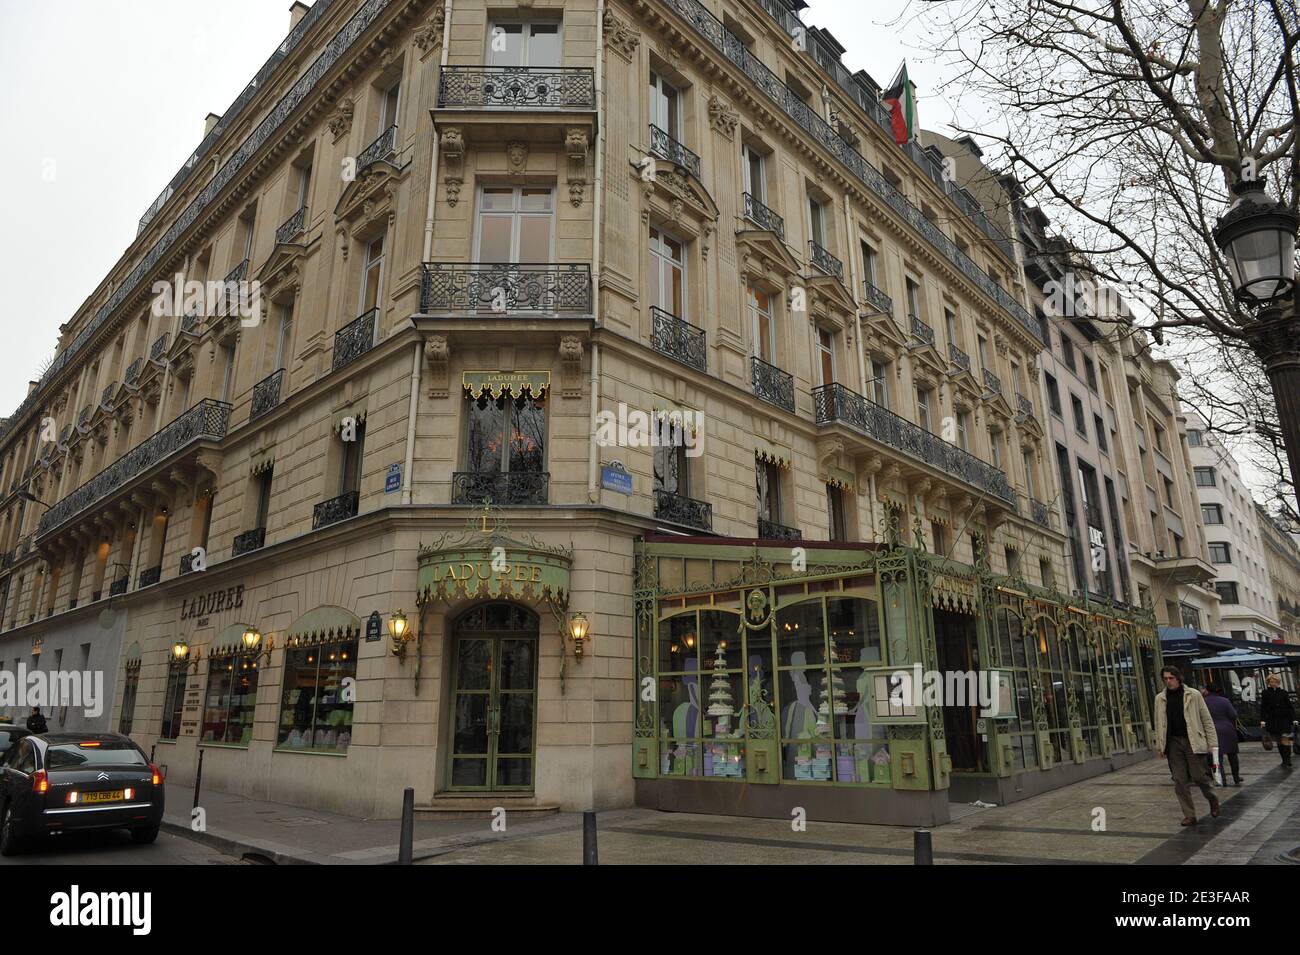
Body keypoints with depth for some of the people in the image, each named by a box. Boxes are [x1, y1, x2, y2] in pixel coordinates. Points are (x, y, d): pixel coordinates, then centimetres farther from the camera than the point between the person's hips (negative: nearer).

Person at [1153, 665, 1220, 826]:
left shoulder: (1193, 695, -2)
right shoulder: (1160, 698, 6)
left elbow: (1207, 719, 0)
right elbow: (1159, 724, 12)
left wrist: (1212, 743, -5)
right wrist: (1160, 746, 10)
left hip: (1192, 741, -3)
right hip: (1173, 743, 3)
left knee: (1198, 776, 0)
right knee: (1180, 781, 2)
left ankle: (1212, 799, 32)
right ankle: (1189, 816, 10)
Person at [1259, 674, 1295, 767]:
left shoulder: (1283, 693, 5)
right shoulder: (1265, 694, 4)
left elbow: (1290, 706, 6)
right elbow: (1262, 708, 2)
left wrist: (1294, 719, -1)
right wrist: (1262, 720, -6)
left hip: (1284, 719, -1)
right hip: (1272, 720, 1)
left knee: (1285, 739, -11)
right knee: (1278, 741, 7)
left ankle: (1287, 759, -11)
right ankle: (1284, 760, 15)